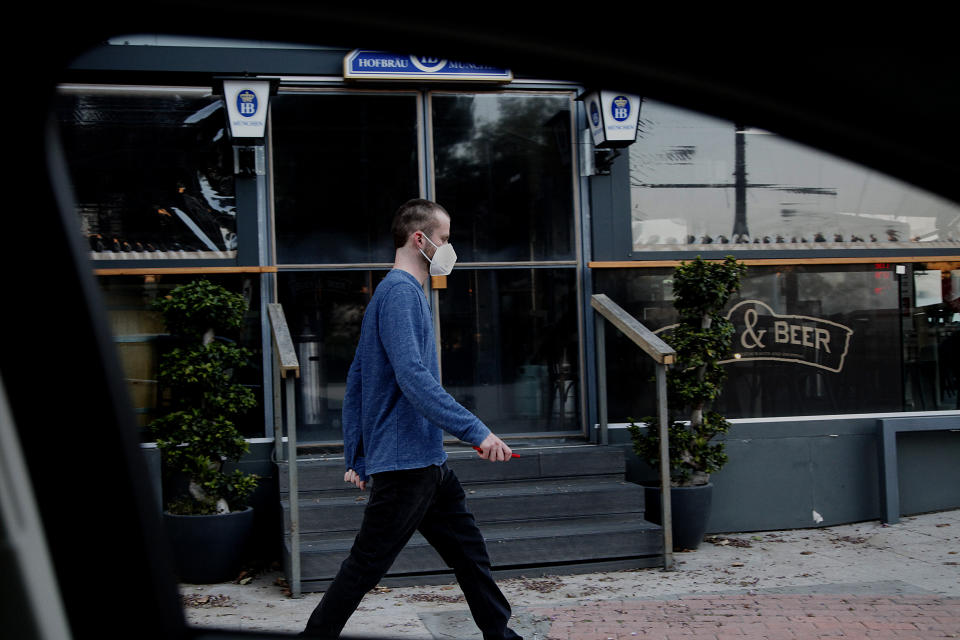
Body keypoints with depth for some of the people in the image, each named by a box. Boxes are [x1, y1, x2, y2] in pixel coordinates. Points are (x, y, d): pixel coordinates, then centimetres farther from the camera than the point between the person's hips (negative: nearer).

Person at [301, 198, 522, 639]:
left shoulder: (405, 291, 18)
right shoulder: (399, 291, -14)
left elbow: (356, 382, 19)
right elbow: (413, 377, -27)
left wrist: (356, 459, 19)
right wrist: (476, 432, -30)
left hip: (429, 463, 10)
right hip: (404, 462, -10)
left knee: (470, 553, 14)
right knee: (364, 568, -2)